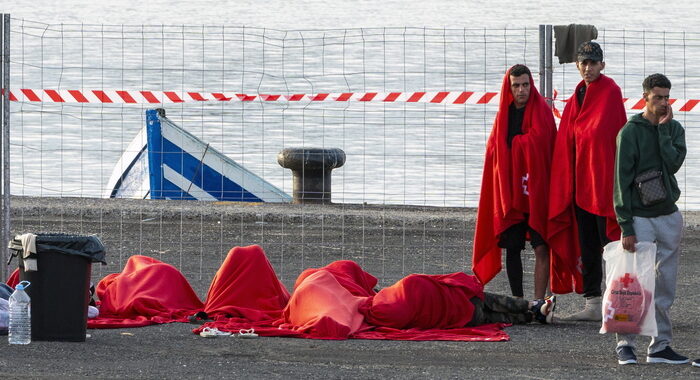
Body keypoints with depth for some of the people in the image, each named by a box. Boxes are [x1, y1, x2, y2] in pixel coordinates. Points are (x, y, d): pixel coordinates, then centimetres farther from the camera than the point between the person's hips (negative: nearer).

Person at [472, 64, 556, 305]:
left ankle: (539, 302, -13)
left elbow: (540, 143, -9)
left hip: (536, 192, -4)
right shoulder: (504, 115, 13)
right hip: (508, 192, 4)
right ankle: (517, 302, 13)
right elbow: (495, 151, 12)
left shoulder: (542, 112, 0)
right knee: (512, 248, 6)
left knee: (540, 248, -10)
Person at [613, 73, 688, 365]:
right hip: (640, 218, -5)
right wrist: (626, 226, -14)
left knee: (665, 287, 6)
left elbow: (673, 163, -9)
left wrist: (663, 128, -9)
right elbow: (622, 180, -9)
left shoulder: (674, 129, 8)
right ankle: (625, 344, -2)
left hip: (669, 215, 5)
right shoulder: (631, 132, -6)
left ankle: (660, 346, 11)